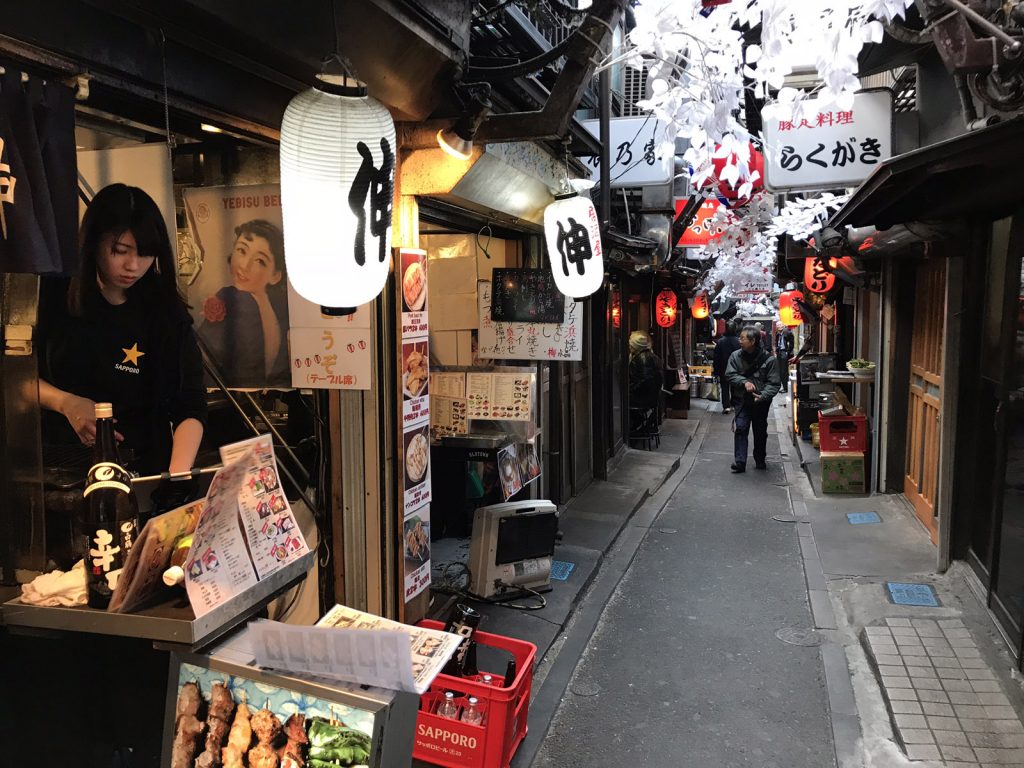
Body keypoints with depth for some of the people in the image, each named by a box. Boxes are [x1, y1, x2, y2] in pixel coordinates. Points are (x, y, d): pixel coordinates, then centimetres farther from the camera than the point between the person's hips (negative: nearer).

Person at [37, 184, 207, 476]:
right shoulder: (54, 296, -1)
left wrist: (177, 475, -27)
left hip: (143, 469, 0)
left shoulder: (165, 313, -4)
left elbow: (189, 408, -10)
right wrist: (66, 402, -9)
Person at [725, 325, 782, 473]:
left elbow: (774, 383, -11)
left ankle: (760, 460, 30)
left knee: (760, 431, 12)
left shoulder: (769, 359, -12)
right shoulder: (735, 356, -4)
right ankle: (739, 461, -9)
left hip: (761, 401, -1)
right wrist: (744, 382, -22)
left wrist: (763, 396, -26)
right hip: (742, 400, 1)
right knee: (740, 428, -10)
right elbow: (729, 375, -6)